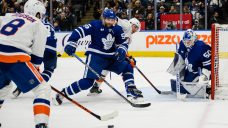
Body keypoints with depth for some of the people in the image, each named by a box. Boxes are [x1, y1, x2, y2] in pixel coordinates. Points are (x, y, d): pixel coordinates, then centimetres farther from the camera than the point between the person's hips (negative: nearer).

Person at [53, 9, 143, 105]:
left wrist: (121, 52, -14)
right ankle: (62, 93, -14)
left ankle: (131, 90, 14)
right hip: (95, 56, -7)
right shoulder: (95, 25, -12)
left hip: (111, 57, 7)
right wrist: (71, 44, -24)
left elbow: (123, 43, 7)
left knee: (127, 67, 8)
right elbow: (79, 31, -15)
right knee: (88, 81, -18)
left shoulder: (117, 29, 2)